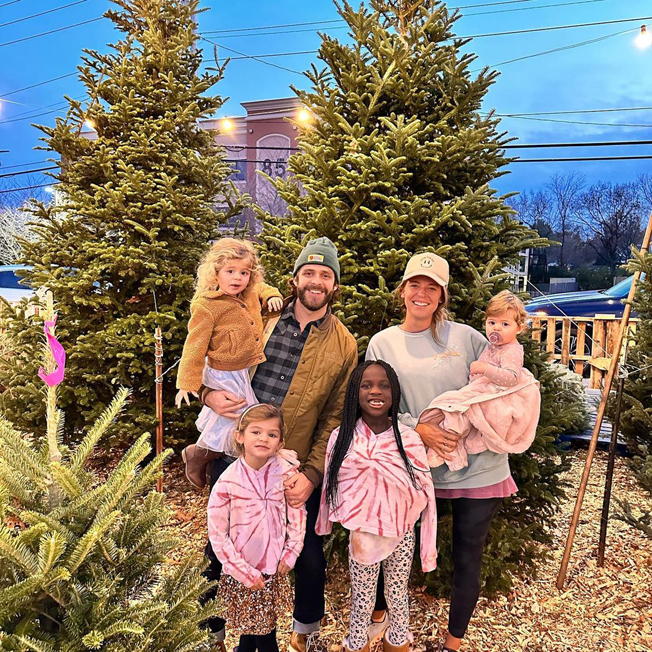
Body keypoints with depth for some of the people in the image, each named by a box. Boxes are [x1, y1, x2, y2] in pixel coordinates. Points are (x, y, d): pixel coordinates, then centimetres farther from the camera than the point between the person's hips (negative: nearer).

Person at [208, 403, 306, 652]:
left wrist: (291, 552, -2)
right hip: (243, 572, -3)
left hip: (275, 568, 3)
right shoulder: (227, 483, -20)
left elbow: (297, 512, 2)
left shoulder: (285, 470, -11)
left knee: (262, 626, 19)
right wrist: (245, 573, -11)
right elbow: (217, 536, -14)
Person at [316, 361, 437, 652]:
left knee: (397, 594, 21)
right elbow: (333, 486, -2)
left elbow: (424, 492, -7)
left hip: (401, 534, 1)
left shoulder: (408, 439, -11)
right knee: (362, 597, 17)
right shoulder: (343, 437, -11)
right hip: (362, 534, 0)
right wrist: (354, 528, 2)